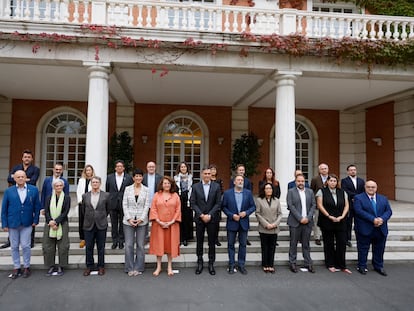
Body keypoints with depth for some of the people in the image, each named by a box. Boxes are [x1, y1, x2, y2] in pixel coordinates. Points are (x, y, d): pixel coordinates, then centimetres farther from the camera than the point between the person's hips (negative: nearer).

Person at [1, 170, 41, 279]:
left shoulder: (33, 190, 0)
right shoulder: (8, 191, 0)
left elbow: (37, 206, 3)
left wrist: (35, 220, -1)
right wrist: (4, 224, -2)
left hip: (27, 223, -1)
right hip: (12, 223, 1)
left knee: (25, 246, 2)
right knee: (14, 247, 10)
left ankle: (26, 267, 18)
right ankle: (16, 268, 23)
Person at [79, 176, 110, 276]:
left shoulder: (106, 195, -1)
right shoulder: (85, 196, 4)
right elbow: (82, 211, 12)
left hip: (101, 225, -1)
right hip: (88, 225, 1)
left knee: (101, 247, 7)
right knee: (89, 247, 7)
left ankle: (101, 266, 18)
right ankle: (89, 266, 20)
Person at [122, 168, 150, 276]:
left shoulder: (146, 190, 2)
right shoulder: (127, 189, 4)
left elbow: (147, 205, -1)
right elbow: (124, 204, 2)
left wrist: (141, 219, -10)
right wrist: (129, 218, -7)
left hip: (142, 221, 0)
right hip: (128, 221, 1)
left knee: (140, 245, 4)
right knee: (128, 245, 1)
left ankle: (139, 268, 15)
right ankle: (130, 268, 13)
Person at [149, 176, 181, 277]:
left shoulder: (175, 196, 3)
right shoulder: (157, 195, 3)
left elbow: (178, 210, 0)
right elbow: (153, 209, -1)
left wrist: (172, 222, -10)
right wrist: (159, 221, -12)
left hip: (172, 224, 0)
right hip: (158, 224, 0)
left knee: (170, 244, 5)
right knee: (159, 244, 4)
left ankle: (169, 267, 16)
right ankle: (158, 267, 15)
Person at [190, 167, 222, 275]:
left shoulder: (216, 186, 1)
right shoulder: (196, 187, 2)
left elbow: (218, 203, -2)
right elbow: (193, 203, -2)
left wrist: (209, 215, -11)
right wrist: (201, 215, -11)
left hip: (212, 218, 0)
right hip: (199, 218, 0)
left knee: (212, 242, 6)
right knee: (199, 242, 8)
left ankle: (211, 263, 17)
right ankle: (200, 263, 19)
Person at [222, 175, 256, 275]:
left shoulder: (248, 193, 1)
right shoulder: (227, 193, -3)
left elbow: (253, 206, 3)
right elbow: (223, 207, -2)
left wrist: (246, 212, -14)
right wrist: (232, 215, -13)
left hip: (244, 222, 1)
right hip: (232, 222, -1)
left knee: (243, 244, 9)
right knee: (231, 244, 7)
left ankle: (241, 265, 21)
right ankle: (231, 265, 19)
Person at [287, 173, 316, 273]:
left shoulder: (310, 192, 11)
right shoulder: (291, 192, 0)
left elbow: (313, 205, 7)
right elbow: (291, 206, -7)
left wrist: (308, 218, -6)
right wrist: (300, 218, -13)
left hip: (307, 222, 3)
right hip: (295, 222, -3)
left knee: (306, 244, 9)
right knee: (293, 244, 4)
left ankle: (308, 264, 17)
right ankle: (292, 263, 13)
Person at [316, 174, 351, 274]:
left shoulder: (342, 192, 10)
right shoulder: (322, 191, 0)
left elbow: (346, 205, 6)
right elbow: (320, 205, -7)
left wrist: (342, 216, -8)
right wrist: (329, 216, -13)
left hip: (341, 222, 3)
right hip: (327, 222, -2)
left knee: (342, 243, 1)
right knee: (329, 244, 6)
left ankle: (342, 265, 12)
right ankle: (330, 265, 17)